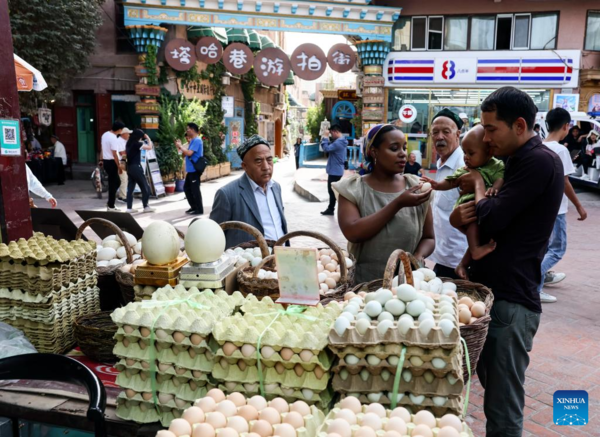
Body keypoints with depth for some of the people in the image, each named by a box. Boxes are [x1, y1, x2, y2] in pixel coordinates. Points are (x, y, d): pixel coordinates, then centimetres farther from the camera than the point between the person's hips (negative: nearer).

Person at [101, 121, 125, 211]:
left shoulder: (105, 134, 9)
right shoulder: (113, 138, -20)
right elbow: (114, 154, -21)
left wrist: (102, 160, 24)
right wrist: (119, 166, -16)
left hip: (105, 161, 9)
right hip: (111, 162, -9)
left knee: (117, 182, 17)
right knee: (113, 184, -1)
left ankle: (110, 203, 19)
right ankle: (111, 206, 4)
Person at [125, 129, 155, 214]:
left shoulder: (129, 143, 10)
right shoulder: (137, 143, -13)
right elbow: (149, 147, -16)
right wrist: (148, 138, -1)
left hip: (129, 167, 8)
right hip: (136, 167, -8)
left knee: (130, 188, 8)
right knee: (145, 187, 2)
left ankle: (129, 208, 6)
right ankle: (146, 207, 3)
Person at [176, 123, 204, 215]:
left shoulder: (197, 140, -15)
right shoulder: (192, 141, 16)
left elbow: (189, 153, -24)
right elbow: (185, 154, 18)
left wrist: (180, 146, -12)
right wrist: (179, 147, 5)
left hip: (195, 170, -10)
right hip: (190, 170, 10)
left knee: (195, 189, -4)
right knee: (186, 188, 15)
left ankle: (199, 209, 4)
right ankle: (194, 206, 23)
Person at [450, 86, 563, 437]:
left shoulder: (540, 161, -14)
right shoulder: (518, 161, 16)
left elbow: (491, 221, -20)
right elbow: (499, 219, 17)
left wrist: (479, 185, 0)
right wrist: (460, 215, -6)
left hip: (510, 300, -10)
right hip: (491, 290, 10)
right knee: (492, 390, 21)